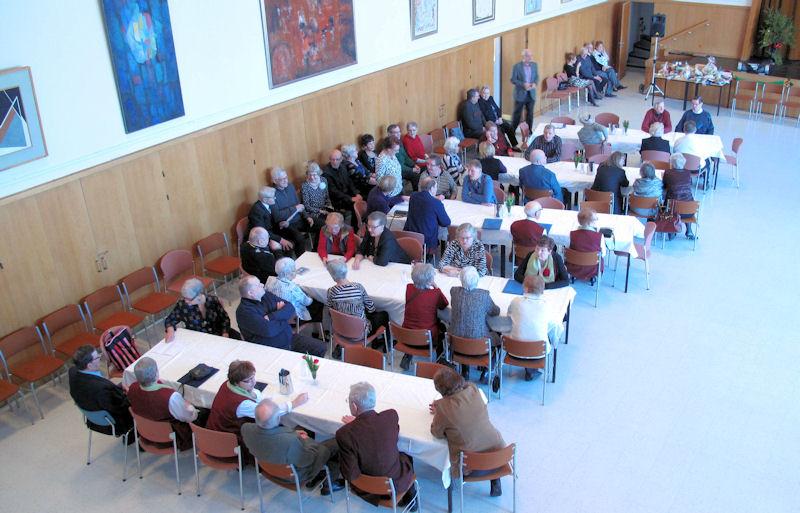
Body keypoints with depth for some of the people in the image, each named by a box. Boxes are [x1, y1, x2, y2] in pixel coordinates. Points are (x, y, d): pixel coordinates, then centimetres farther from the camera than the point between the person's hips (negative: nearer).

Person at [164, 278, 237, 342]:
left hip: (217, 333, 3)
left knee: (236, 337, -19)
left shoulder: (212, 300, -8)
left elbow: (225, 318, 1)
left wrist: (225, 335, -12)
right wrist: (170, 331, -22)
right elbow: (170, 320, 0)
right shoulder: (182, 304, -11)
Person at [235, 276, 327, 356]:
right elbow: (269, 331, -26)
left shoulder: (266, 295, 7)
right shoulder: (244, 311, -16)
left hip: (289, 338, 8)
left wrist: (271, 317, -17)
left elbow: (290, 308, 1)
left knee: (321, 348, -1)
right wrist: (281, 315, -7)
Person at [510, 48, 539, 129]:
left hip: (531, 94, 4)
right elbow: (513, 80, -9)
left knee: (530, 113, 9)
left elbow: (537, 77, 11)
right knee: (517, 113, 3)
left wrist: (535, 83, -11)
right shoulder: (517, 66, -9)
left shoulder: (534, 65, 5)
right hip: (520, 94, -4)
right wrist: (523, 84, -21)